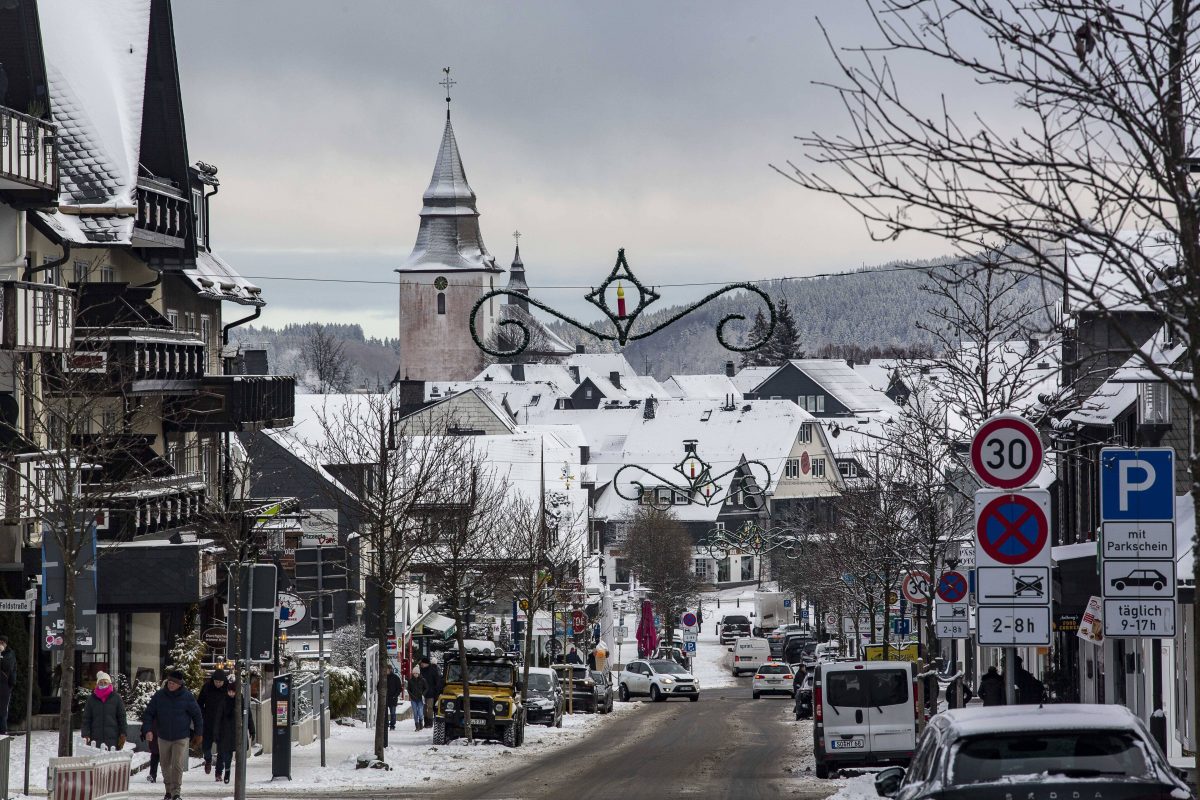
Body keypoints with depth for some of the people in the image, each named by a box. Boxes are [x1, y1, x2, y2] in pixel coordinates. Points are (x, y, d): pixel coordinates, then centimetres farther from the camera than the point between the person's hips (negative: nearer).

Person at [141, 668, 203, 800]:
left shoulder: (187, 697, -9)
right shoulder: (159, 695, -5)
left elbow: (197, 715, 2)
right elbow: (148, 714, 0)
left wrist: (198, 733, 6)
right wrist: (147, 730, -13)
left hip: (181, 738, -3)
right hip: (163, 737, 3)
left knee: (177, 765, -10)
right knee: (166, 766, 11)